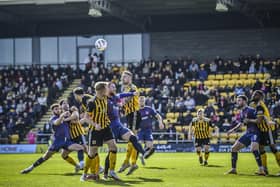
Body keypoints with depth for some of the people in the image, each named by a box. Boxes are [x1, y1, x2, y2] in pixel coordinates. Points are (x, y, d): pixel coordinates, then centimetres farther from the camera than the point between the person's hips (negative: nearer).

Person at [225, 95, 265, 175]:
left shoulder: (251, 110, -13)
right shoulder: (241, 112, 13)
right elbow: (241, 123, 28)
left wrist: (249, 120, -23)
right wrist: (233, 129, 22)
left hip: (255, 132, -9)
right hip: (248, 133, 9)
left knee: (254, 148, -32)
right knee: (234, 148, 7)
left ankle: (261, 170, -28)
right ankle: (233, 169, 15)